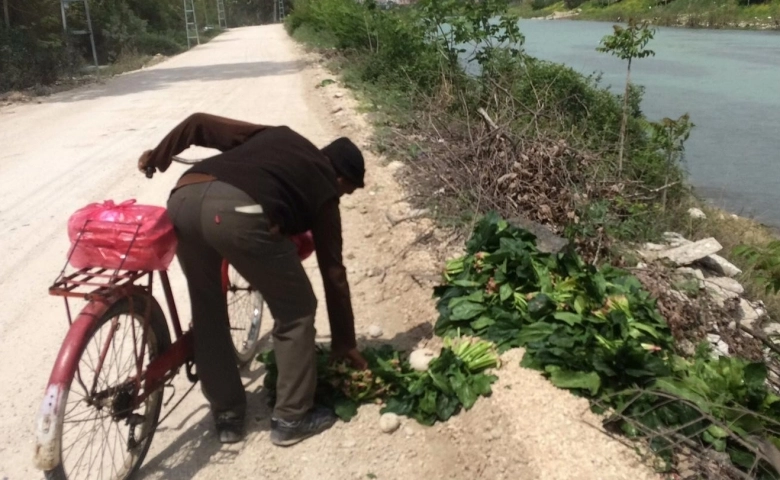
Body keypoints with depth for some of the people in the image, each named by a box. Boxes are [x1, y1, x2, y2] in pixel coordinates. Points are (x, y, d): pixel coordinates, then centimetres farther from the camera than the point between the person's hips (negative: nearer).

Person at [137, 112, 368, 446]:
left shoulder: (276, 137, 35)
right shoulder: (323, 189, 23)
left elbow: (199, 124, 29)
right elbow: (333, 272, 25)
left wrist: (158, 156, 44)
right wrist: (344, 342, 33)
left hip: (183, 198, 6)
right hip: (239, 212, -6)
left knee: (207, 310, 24)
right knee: (296, 311, 16)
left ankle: (227, 416, 34)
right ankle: (291, 418, 24)